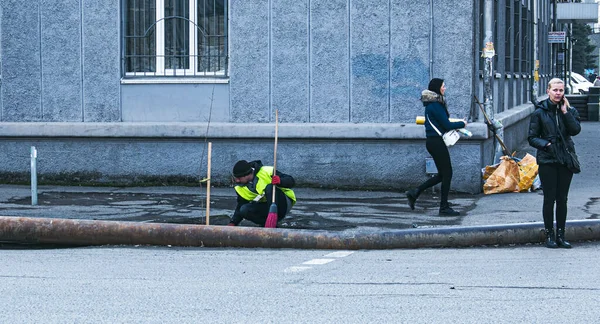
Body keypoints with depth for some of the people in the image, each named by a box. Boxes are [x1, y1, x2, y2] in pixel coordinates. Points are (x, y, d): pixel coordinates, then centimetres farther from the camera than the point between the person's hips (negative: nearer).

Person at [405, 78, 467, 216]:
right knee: (447, 173, -3)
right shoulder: (435, 105, -16)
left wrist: (455, 124, 6)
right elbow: (446, 125, -17)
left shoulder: (433, 104, 15)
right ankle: (444, 208, 2)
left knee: (442, 174, 14)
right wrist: (462, 124, -2)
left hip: (433, 141, 10)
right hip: (436, 141, -10)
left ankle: (415, 193, 13)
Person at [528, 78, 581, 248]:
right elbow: (532, 137, 0)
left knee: (562, 199, 7)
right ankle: (549, 235, 9)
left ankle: (560, 235, 14)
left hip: (565, 159, 2)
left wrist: (565, 111, -13)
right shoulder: (540, 112, -1)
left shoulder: (570, 110, 6)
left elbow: (575, 130, -11)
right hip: (547, 161, -2)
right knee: (549, 198, 0)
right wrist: (546, 144, -15)